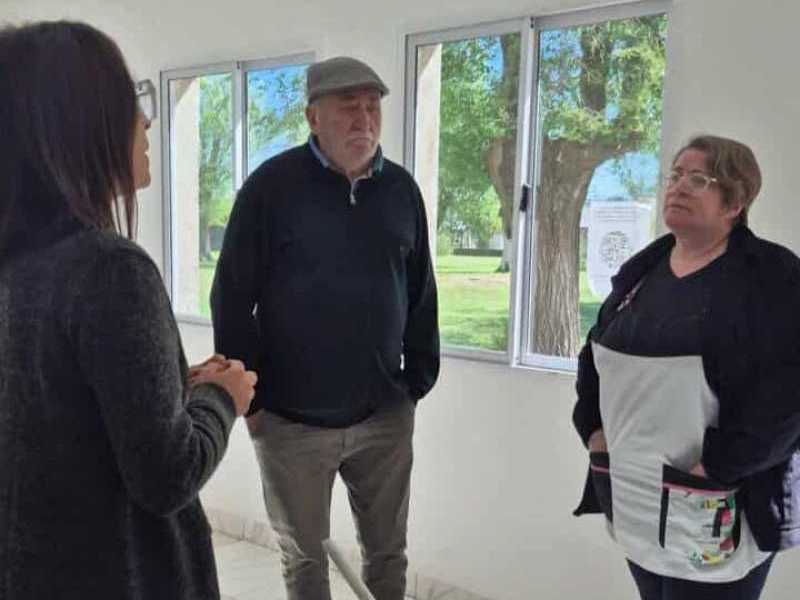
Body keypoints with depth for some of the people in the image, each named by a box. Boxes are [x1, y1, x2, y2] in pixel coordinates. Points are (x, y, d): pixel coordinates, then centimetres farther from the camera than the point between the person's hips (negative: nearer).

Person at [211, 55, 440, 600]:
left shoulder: (401, 189, 4)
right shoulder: (272, 186, -8)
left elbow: (421, 293, 10)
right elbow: (232, 297, -7)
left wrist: (419, 378, 7)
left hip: (386, 415, 3)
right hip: (291, 419, -3)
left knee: (388, 550, 17)